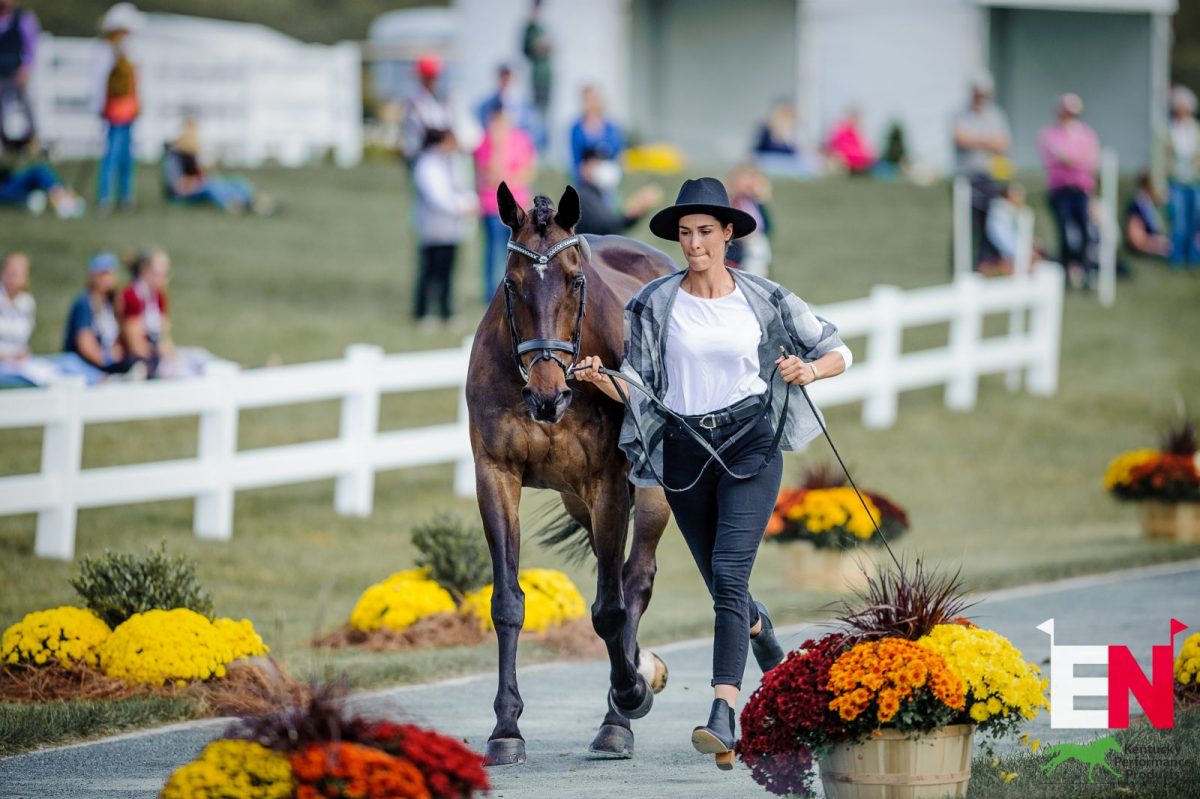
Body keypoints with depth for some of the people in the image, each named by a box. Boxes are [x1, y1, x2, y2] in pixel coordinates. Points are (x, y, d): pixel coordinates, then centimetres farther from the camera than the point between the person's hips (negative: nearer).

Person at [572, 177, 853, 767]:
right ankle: (761, 631, 50)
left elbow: (837, 350, 7)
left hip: (749, 443, -3)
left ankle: (722, 718, -29)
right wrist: (600, 379, -17)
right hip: (685, 452, 3)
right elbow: (637, 387, 4)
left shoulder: (763, 299, 0)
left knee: (728, 573, -20)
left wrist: (810, 370, -15)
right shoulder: (655, 305, 2)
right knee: (724, 586, 13)